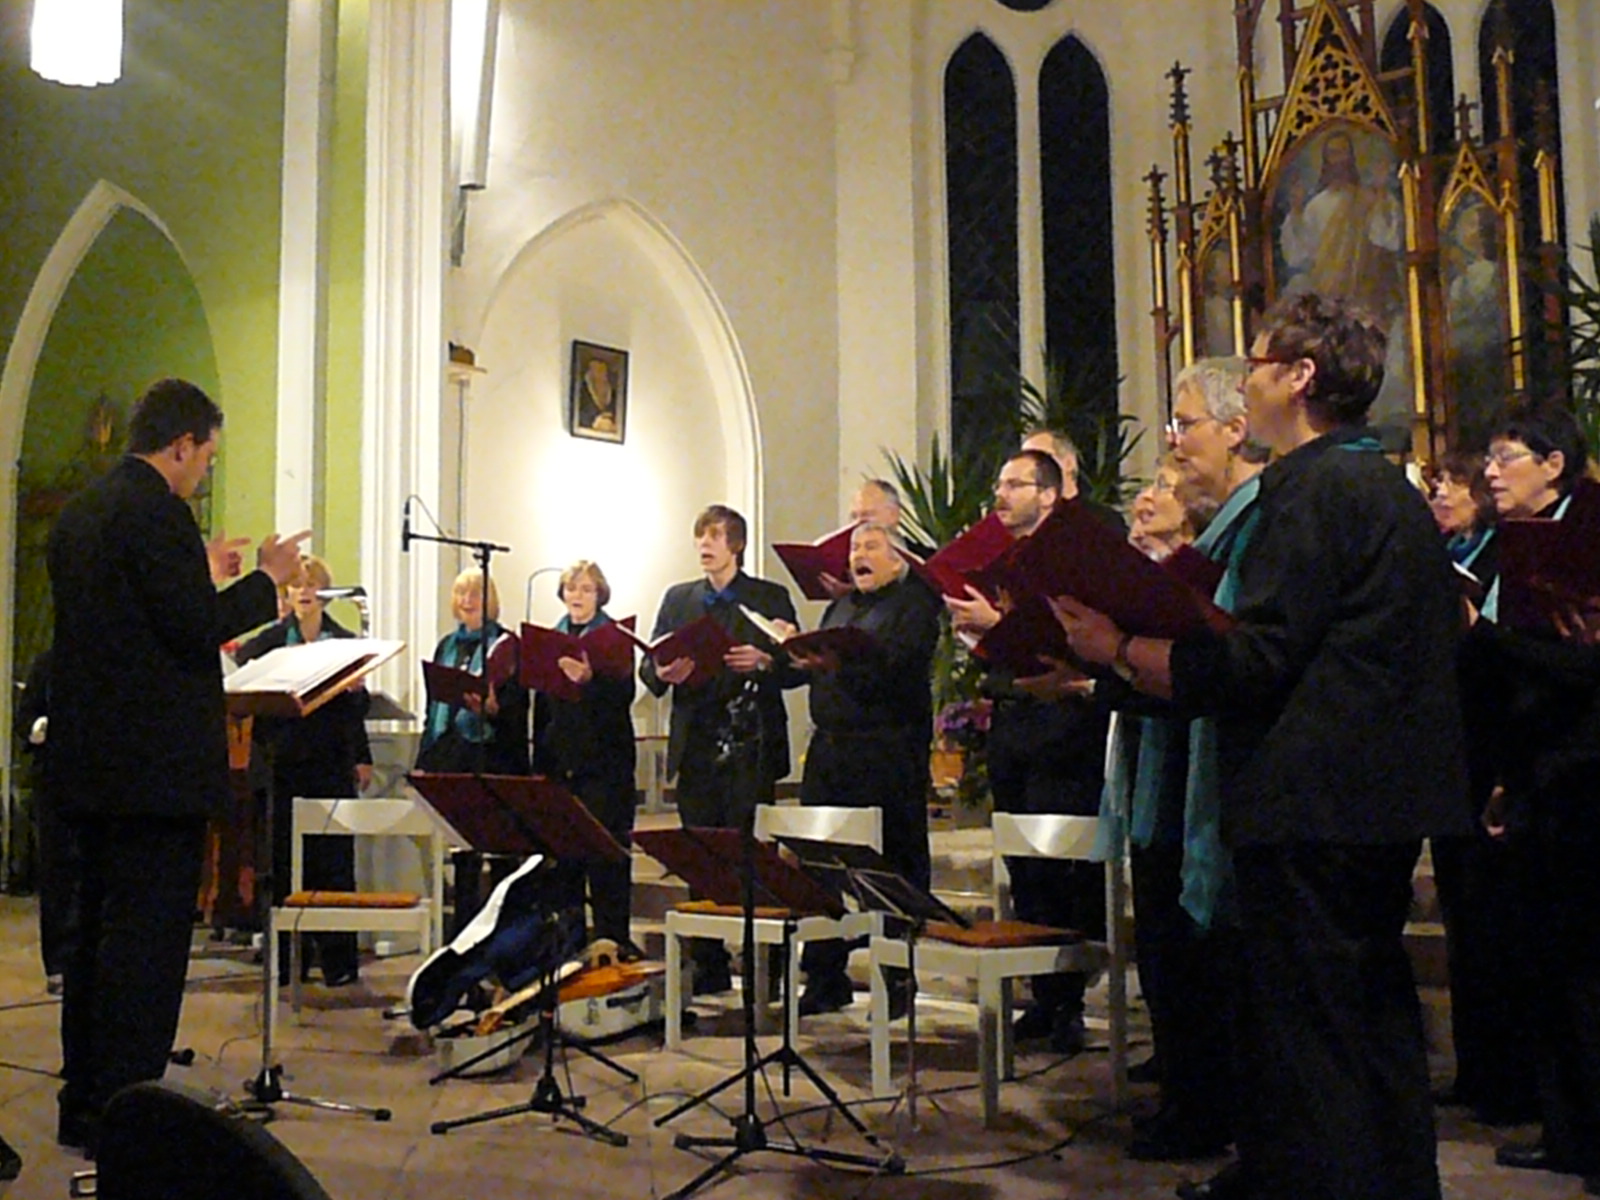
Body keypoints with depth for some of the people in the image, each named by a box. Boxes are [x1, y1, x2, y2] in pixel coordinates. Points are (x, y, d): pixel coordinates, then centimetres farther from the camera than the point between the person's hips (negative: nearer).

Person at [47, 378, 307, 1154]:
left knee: (99, 931, 17)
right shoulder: (155, 511, -15)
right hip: (156, 765, -10)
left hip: (88, 761, 10)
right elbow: (196, 627, -20)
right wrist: (267, 579, -7)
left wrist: (200, 578, 23)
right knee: (148, 942, -3)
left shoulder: (78, 514, 14)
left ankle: (85, 1107, 26)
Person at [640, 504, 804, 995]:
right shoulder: (678, 599, 15)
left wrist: (764, 662, -18)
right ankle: (709, 966, 14)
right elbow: (648, 665, 12)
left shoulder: (771, 598, 5)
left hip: (750, 748, -3)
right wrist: (664, 673, -10)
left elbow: (798, 668, 1)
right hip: (695, 747, 3)